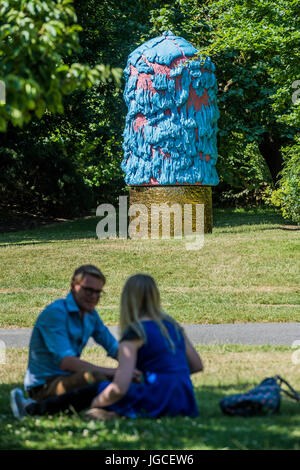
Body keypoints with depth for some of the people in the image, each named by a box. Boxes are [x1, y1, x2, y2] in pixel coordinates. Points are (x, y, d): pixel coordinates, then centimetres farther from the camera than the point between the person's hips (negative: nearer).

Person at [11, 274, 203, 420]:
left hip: (157, 403, -7)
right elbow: (197, 365, 19)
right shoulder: (172, 325, 13)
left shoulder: (134, 334, -9)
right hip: (185, 402, 7)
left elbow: (120, 389, -17)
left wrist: (95, 403, 1)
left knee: (92, 391, 11)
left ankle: (32, 410, 23)